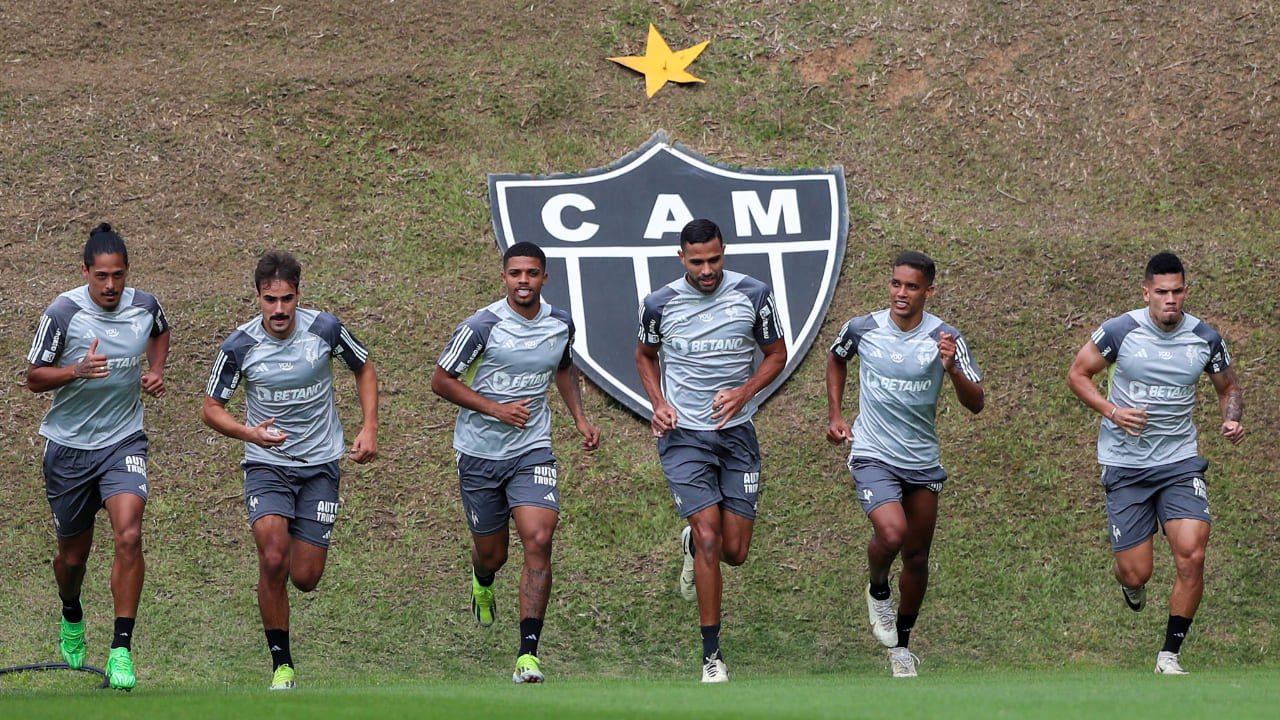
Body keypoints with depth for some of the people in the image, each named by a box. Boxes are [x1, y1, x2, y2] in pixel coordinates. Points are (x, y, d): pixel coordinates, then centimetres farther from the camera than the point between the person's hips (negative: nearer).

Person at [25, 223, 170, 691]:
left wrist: (155, 371, 4)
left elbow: (161, 331, 21)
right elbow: (34, 377, -9)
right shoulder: (62, 314, -16)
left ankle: (121, 652, -17)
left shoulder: (144, 306, -5)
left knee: (129, 535, -21)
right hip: (69, 446, -1)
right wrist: (78, 371, -26)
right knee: (73, 554, 11)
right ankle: (71, 618, 46)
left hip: (123, 442, 1)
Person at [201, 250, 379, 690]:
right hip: (267, 464, -1)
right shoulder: (239, 346, -12)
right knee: (273, 560, -22)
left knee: (305, 579, -2)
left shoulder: (325, 329, -9)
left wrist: (369, 429, -2)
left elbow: (364, 369, 9)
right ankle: (282, 665, -9)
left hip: (321, 465, 1)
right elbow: (211, 409, -3)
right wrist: (249, 432, -23)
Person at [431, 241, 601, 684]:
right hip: (480, 453, -2)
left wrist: (580, 419, 12)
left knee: (538, 540, -18)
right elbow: (441, 381, -9)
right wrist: (495, 408, -18)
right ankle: (482, 581, 52)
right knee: (493, 555, 10)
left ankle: (528, 653, -18)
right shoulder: (482, 326, -15)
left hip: (532, 452, 2)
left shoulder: (560, 324, 0)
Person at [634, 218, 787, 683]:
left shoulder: (753, 295, -4)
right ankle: (711, 654, -6)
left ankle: (692, 544, 41)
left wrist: (744, 393, -10)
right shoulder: (660, 304, -4)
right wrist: (658, 404, -2)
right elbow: (644, 355, 15)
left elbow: (776, 354, 7)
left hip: (736, 431, 2)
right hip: (683, 435, -2)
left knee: (735, 552, 2)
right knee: (710, 536, -15)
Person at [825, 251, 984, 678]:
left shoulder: (944, 338, -10)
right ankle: (877, 590, 8)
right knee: (892, 533, -26)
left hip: (923, 462, 2)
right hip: (873, 456, -2)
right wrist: (834, 415, 11)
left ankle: (902, 642, 31)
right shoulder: (862, 329, -7)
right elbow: (836, 358, 17)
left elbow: (976, 404, -12)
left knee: (917, 556, 10)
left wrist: (952, 369, -30)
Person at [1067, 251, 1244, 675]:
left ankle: (1170, 656, -2)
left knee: (1192, 556, -17)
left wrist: (1232, 420, -7)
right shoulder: (1120, 331, -9)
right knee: (1136, 574, -2)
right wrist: (1112, 411, -14)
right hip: (1125, 463, -1)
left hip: (1180, 461, 1)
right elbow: (1077, 374, 2)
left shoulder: (1205, 338, -2)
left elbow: (1229, 388, 14)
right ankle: (1130, 585, 39)